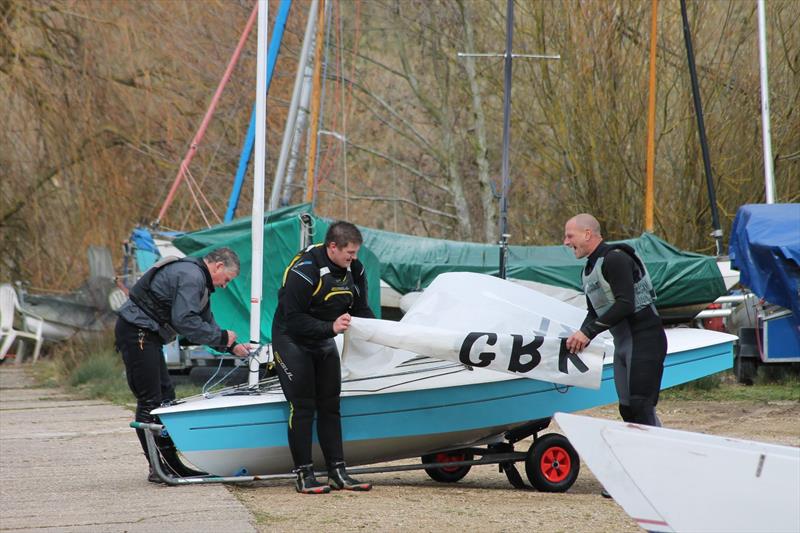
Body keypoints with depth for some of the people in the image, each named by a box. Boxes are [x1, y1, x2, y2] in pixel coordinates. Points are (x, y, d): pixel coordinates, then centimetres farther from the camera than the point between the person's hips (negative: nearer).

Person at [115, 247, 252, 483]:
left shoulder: (199, 280, 19)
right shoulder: (191, 276, -15)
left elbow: (206, 322, 25)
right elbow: (185, 322, -22)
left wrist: (232, 347, 15)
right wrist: (222, 337, -13)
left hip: (146, 336, 11)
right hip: (136, 333, -11)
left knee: (165, 395, 12)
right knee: (150, 401, -9)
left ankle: (171, 464, 14)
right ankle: (158, 468, -7)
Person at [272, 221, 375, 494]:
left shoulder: (353, 269, -4)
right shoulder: (303, 270, -26)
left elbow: (361, 308, 3)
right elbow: (293, 318, -27)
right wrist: (330, 327, -35)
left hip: (324, 343, 7)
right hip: (292, 341, -7)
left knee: (330, 407, 6)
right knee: (302, 407, -10)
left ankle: (337, 472, 7)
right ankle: (304, 474, -6)